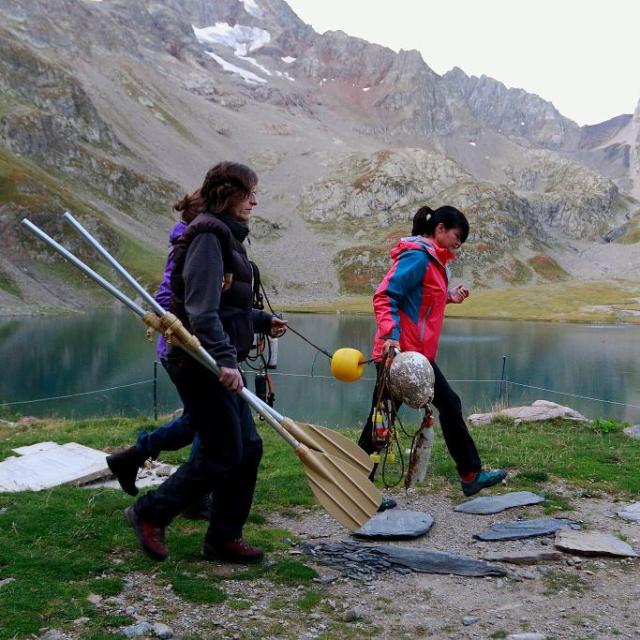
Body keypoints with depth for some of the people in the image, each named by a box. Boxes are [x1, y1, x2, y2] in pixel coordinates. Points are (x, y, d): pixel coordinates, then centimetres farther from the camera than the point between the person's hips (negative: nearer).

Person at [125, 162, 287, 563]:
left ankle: (223, 538, 22)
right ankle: (150, 513, 13)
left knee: (248, 448, 10)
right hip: (203, 364, -10)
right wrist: (224, 359, -31)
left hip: (215, 363, 10)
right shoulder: (208, 235, -13)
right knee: (223, 454, -4)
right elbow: (202, 309, -24)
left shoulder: (227, 236, 18)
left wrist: (263, 322, 28)